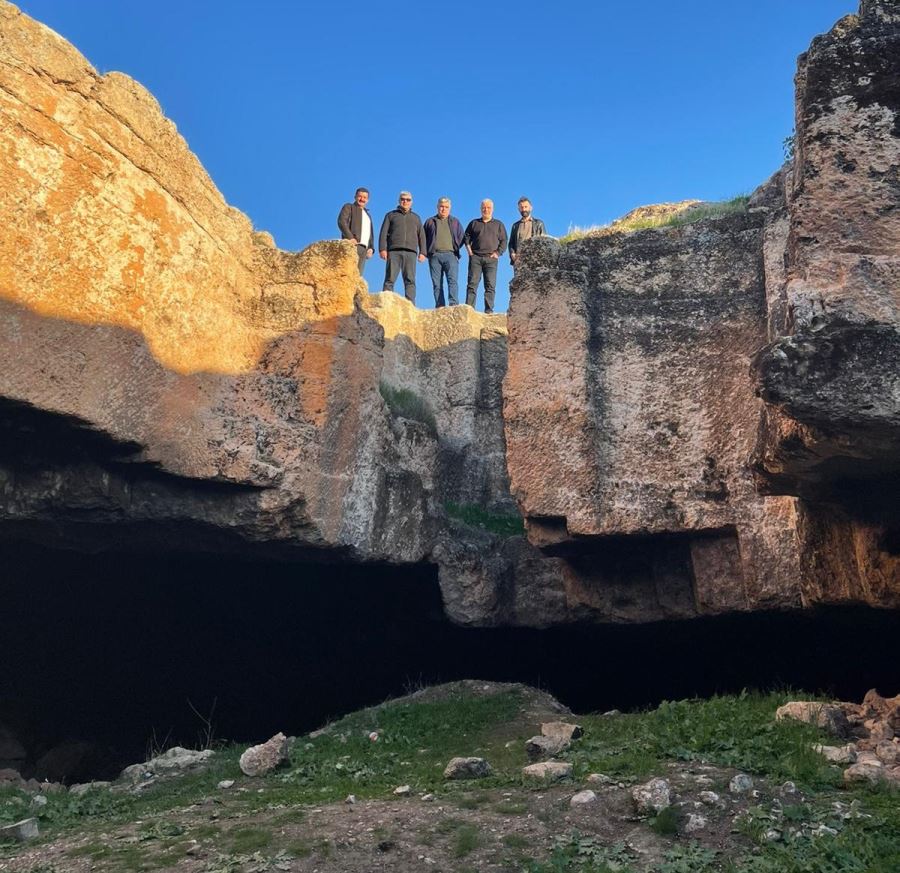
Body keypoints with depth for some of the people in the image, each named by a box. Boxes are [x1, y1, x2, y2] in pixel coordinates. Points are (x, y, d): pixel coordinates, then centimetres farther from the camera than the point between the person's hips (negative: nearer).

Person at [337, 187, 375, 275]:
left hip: (364, 248, 6)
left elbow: (371, 234, 28)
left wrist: (371, 248, 8)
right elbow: (341, 222, -5)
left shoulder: (368, 215, 32)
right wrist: (350, 237, -20)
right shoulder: (348, 207, 13)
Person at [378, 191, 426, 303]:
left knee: (410, 280, -7)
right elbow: (383, 233, 10)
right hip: (394, 251, -2)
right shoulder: (391, 215, 19)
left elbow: (421, 236, 19)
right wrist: (382, 249, -5)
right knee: (390, 279, -10)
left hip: (410, 252, 2)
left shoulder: (416, 217, 25)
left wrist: (422, 252, 6)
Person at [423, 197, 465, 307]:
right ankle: (439, 306, -6)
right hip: (434, 255, 1)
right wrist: (426, 252, 5)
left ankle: (453, 304, -26)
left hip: (450, 254, -1)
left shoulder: (455, 222, 20)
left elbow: (461, 237, 18)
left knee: (453, 280, -17)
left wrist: (456, 249, 4)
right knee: (437, 283, -4)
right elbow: (423, 238, 18)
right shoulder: (430, 222, 19)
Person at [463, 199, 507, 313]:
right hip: (475, 257, 0)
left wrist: (498, 253, -2)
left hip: (491, 258, 0)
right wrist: (469, 249, 4)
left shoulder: (498, 224, 16)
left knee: (490, 285, -6)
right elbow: (466, 237, 20)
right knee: (472, 283, -8)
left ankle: (489, 310, -8)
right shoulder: (474, 223, 18)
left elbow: (503, 241, 12)